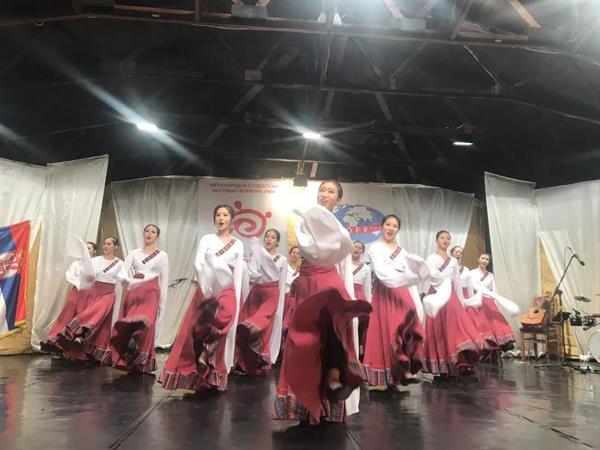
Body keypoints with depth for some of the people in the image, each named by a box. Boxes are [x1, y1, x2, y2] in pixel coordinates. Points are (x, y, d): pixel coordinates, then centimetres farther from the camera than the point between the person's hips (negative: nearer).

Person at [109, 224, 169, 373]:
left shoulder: (162, 255, 6)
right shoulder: (134, 253, 12)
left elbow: (164, 282, 5)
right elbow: (121, 273, 4)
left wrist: (162, 303, 1)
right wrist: (129, 280, -20)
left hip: (150, 294, -3)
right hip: (133, 294, 3)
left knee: (144, 326, -15)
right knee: (124, 328, 0)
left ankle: (140, 362, -4)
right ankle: (124, 360, 12)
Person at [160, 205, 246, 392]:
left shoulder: (238, 245, 8)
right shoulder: (206, 239, 7)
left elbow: (239, 274, 3)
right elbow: (198, 263, -7)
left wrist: (237, 299, -6)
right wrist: (207, 291, -20)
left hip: (227, 290, -1)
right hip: (206, 289, 1)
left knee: (224, 316, -29)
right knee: (195, 329, -2)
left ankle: (205, 353, -11)